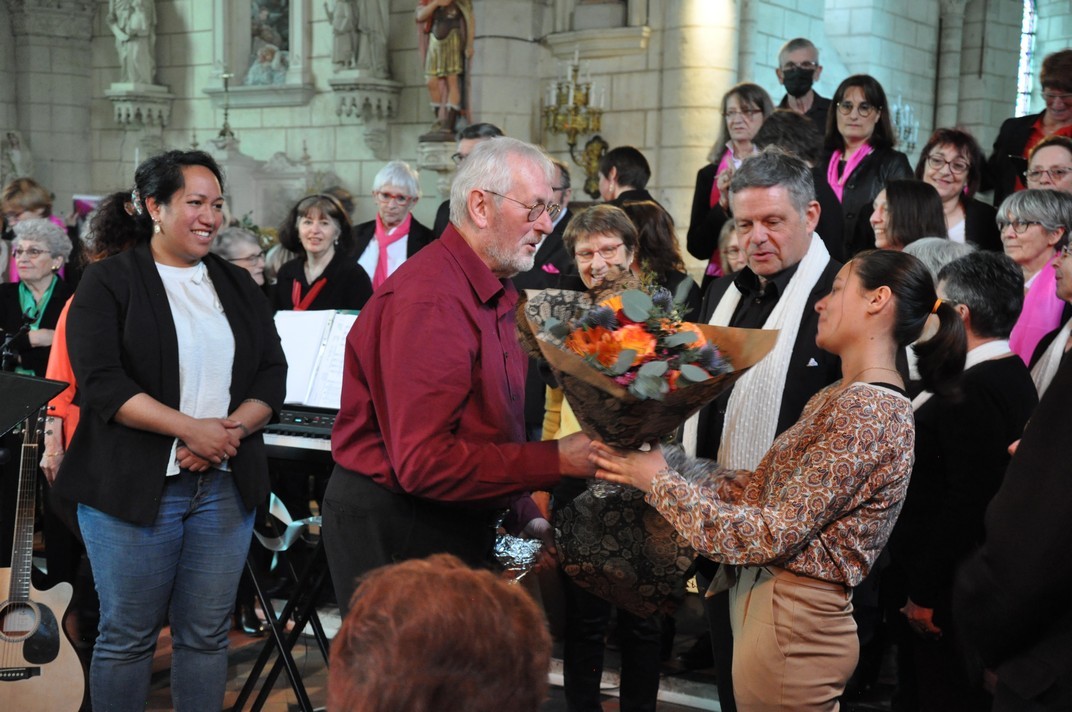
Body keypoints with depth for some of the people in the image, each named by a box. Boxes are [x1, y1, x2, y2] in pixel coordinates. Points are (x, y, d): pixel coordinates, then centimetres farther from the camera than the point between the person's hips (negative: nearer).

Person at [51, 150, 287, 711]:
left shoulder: (237, 285, 13)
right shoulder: (109, 282, -1)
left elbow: (272, 374, 8)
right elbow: (101, 382, -12)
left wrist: (232, 429, -11)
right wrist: (191, 428, -18)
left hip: (225, 485, 4)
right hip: (135, 486, -4)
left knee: (206, 634, 9)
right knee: (128, 635, 5)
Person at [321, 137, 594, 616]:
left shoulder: (495, 296, 12)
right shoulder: (427, 301, -22)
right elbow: (424, 462, -27)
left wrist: (523, 515, 6)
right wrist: (558, 461, -26)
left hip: (460, 521, 9)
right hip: (393, 533, -9)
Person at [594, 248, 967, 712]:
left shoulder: (868, 411, -20)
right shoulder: (838, 397, 11)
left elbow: (774, 535, -23)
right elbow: (759, 488, 7)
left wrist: (659, 481, -16)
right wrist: (661, 458, -1)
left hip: (792, 624, -9)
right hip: (761, 601, 9)